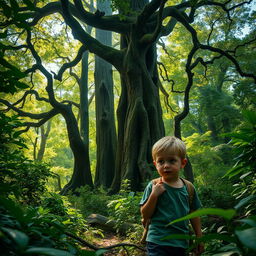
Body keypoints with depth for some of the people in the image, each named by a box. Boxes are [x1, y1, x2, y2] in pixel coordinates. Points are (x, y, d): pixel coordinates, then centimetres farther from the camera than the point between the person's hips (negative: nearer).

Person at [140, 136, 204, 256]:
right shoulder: (153, 186, -10)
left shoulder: (188, 188, 0)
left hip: (181, 243, 4)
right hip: (158, 242, -4)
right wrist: (154, 195, -22)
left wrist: (199, 238, 13)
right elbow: (145, 215, -10)